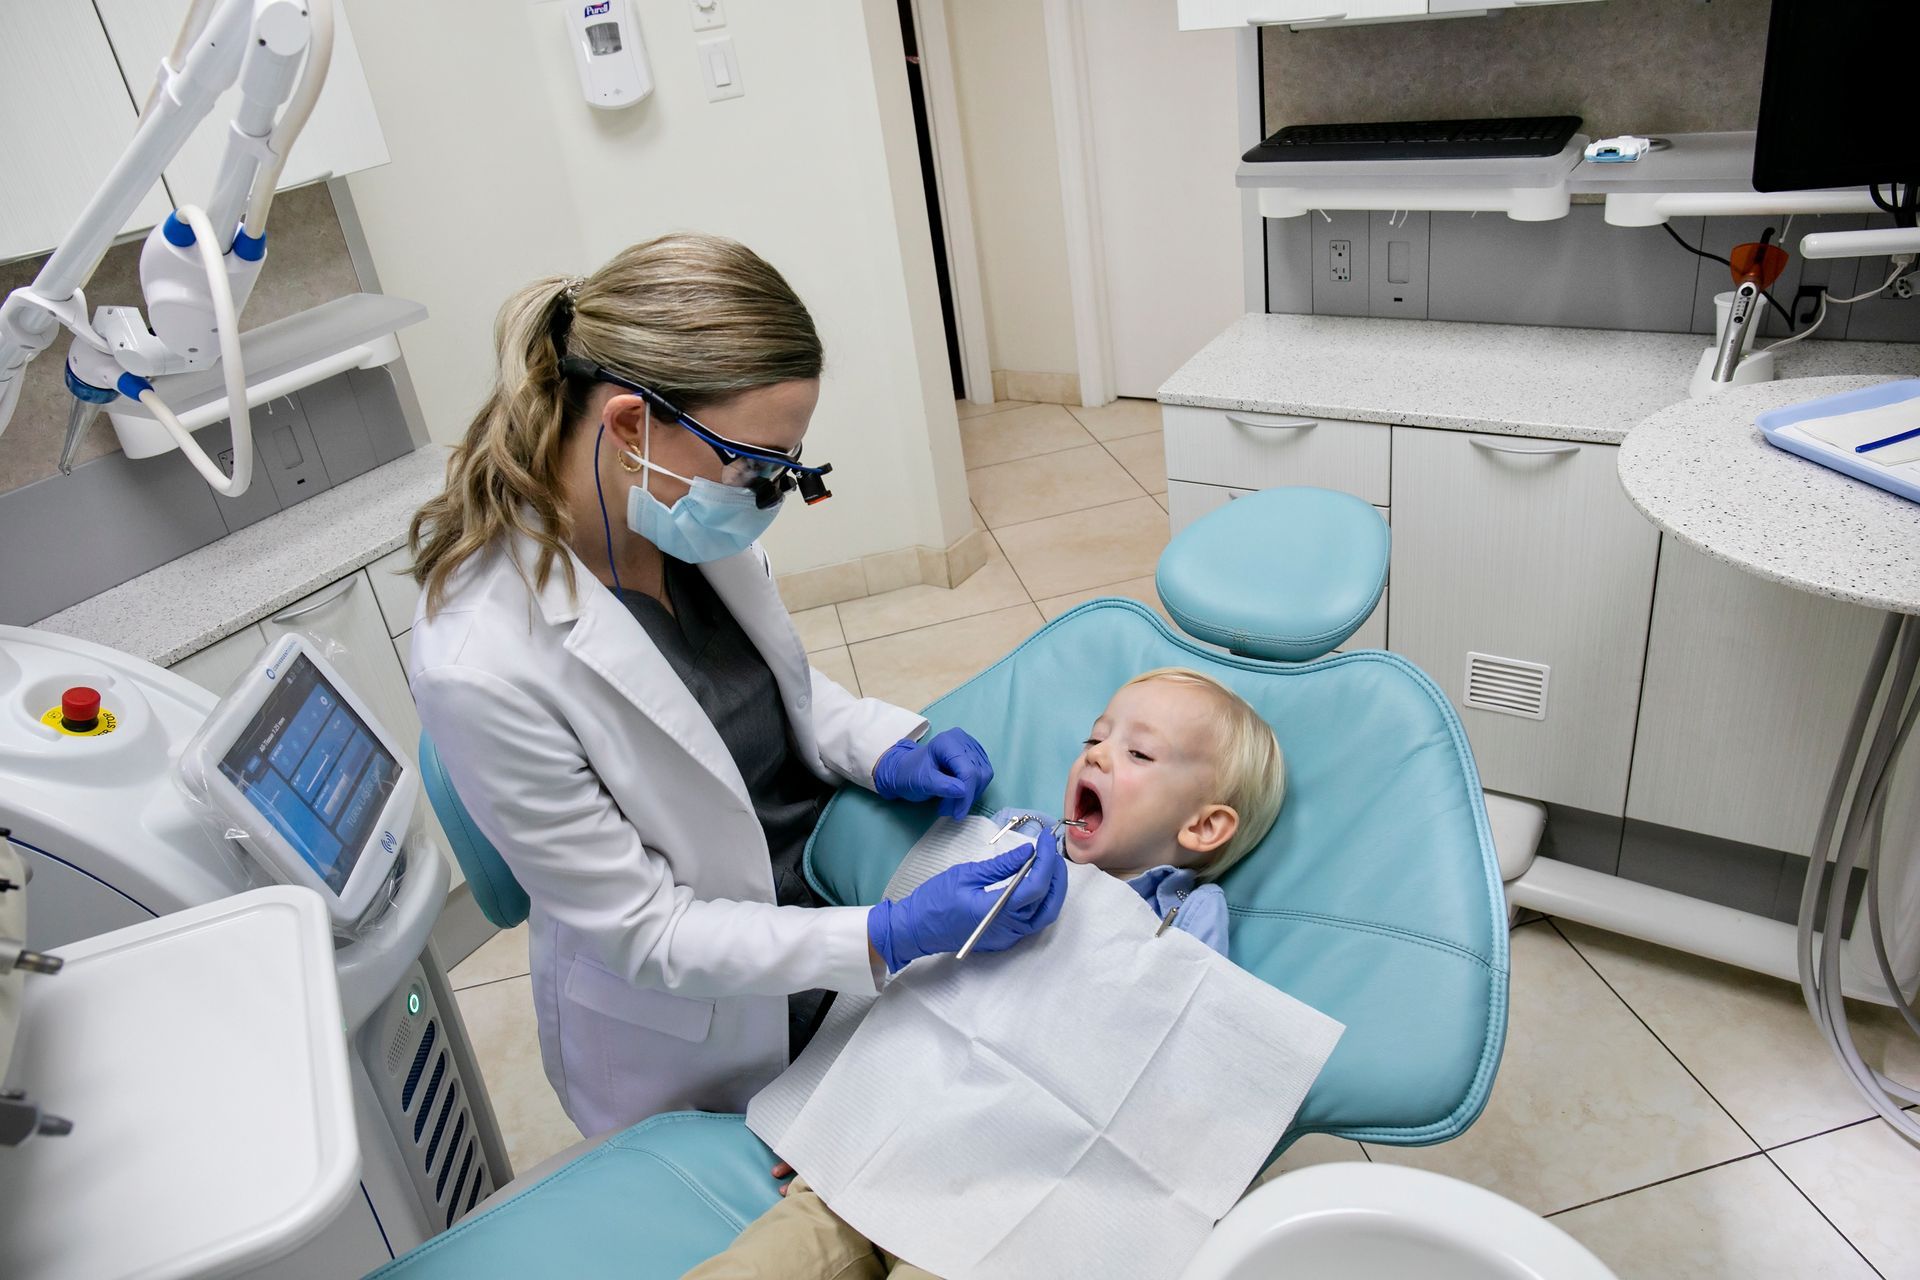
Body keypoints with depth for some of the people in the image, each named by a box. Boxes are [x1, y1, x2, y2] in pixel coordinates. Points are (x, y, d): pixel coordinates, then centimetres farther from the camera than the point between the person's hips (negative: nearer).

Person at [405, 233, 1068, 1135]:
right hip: (694, 1058, -5)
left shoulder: (691, 520, -14)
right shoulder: (482, 668, -33)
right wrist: (890, 940, -32)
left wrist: (886, 749, -14)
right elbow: (641, 931, -25)